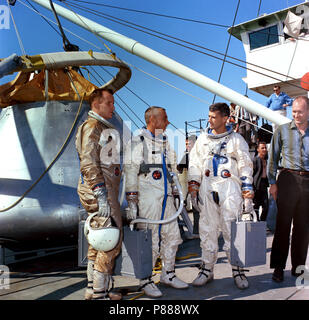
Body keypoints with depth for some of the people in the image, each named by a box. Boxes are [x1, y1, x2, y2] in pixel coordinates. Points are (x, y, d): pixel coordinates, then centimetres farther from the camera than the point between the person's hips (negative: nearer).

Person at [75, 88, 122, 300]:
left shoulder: (104, 128, 23)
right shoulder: (92, 126, -8)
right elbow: (89, 164, -17)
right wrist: (101, 196, -23)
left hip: (107, 189, 10)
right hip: (100, 189, -10)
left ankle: (93, 288, 23)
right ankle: (99, 293, 0)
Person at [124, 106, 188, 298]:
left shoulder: (165, 142, 18)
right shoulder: (138, 142, -5)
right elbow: (130, 171, -9)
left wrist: (175, 193, 21)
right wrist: (131, 200, -13)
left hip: (166, 197, 7)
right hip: (148, 197, -7)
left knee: (172, 235, 11)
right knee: (150, 239, -4)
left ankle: (168, 275, 26)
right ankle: (146, 281, 10)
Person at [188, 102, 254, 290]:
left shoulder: (236, 139, 5)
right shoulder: (203, 139, 14)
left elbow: (245, 166, 5)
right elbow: (195, 163, 16)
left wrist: (248, 190, -1)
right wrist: (193, 185, 7)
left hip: (230, 188, -3)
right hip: (207, 188, 3)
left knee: (232, 230, -3)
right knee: (207, 229, 5)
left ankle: (238, 270, 11)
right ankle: (207, 269, 17)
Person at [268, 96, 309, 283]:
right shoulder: (282, 130, 6)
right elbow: (273, 157, 5)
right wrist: (272, 182, -2)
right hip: (288, 178, -2)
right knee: (283, 223, -1)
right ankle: (278, 267, 6)